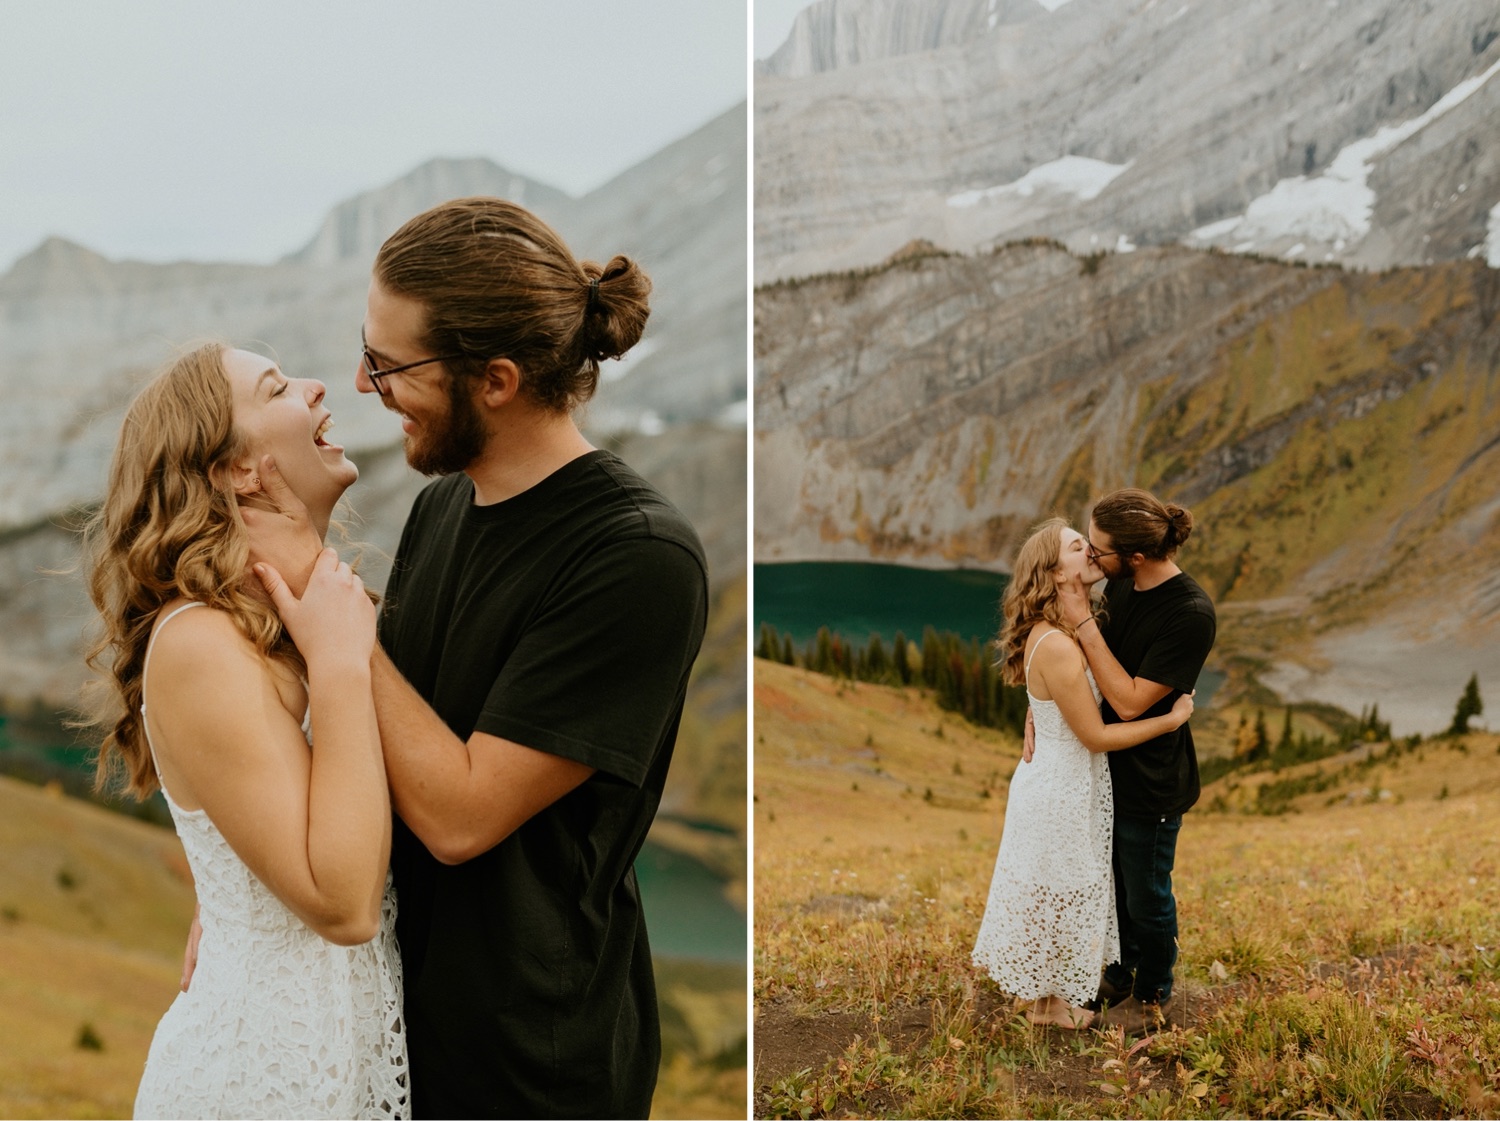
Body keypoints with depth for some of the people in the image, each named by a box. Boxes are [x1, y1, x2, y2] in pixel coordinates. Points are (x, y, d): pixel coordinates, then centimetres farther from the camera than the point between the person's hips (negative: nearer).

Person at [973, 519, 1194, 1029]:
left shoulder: (1067, 631, 2)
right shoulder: (1056, 646, -29)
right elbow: (1095, 736, -22)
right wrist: (1172, 718, -16)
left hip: (1064, 782, 9)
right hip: (1062, 791, -9)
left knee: (1060, 895, 23)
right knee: (1059, 896, 10)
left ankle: (1050, 994, 40)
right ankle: (1048, 1002, 29)